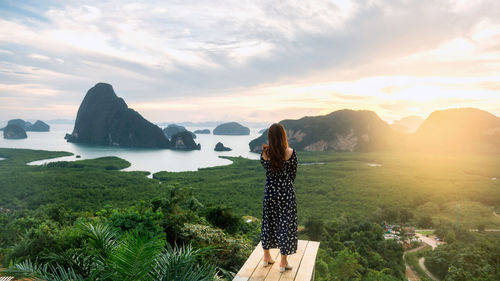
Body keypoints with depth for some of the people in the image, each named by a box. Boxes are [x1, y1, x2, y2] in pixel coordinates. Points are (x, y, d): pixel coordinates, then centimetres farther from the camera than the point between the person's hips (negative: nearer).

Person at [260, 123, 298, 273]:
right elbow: (293, 174, -1)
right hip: (286, 192, -3)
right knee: (285, 224, 8)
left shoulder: (265, 152, -9)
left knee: (268, 222, 18)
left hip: (270, 191, 3)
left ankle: (266, 257, 33)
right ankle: (283, 263, 17)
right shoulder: (290, 153, -14)